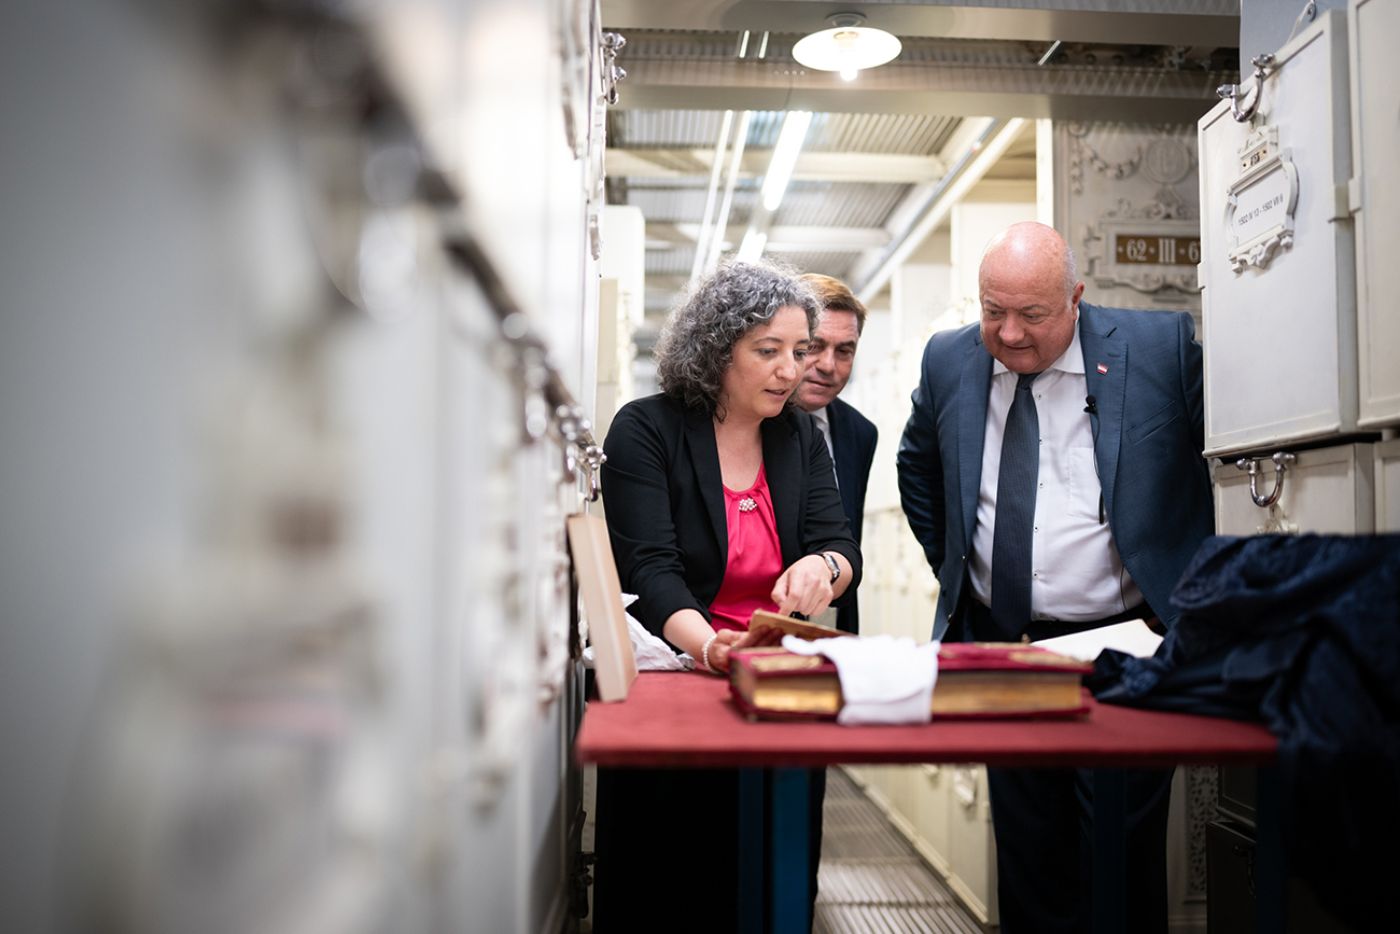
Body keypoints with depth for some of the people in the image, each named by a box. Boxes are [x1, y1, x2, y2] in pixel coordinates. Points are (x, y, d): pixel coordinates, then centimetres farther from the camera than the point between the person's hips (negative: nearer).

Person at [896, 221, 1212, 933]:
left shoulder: (1163, 346, -8)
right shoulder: (949, 360, 2)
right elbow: (917, 469, 18)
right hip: (998, 645, 3)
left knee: (1122, 859, 3)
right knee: (1025, 852, 14)